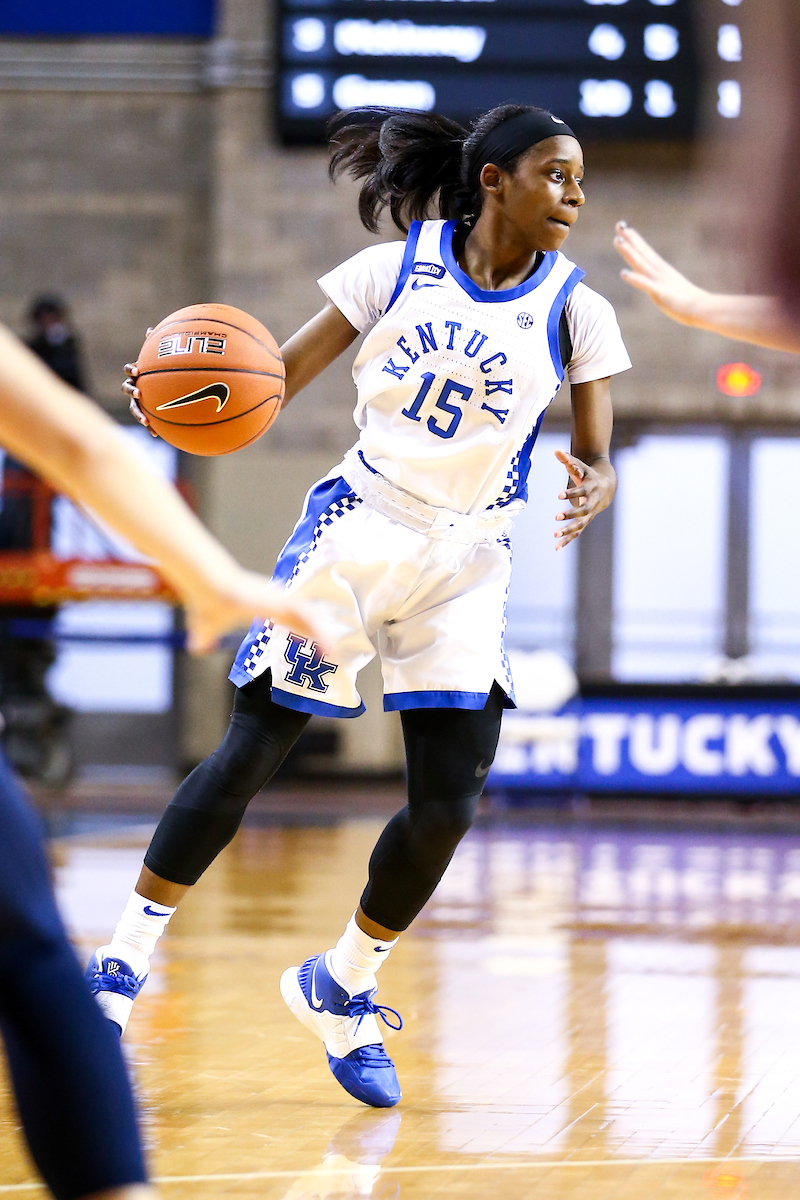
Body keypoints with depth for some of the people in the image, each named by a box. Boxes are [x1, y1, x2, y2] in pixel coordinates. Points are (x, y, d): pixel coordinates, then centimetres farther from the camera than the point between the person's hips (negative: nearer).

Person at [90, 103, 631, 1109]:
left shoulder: (573, 310, 1)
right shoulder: (397, 267, -2)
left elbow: (597, 461, -1)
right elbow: (274, 378, -1)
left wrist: (590, 488, -25)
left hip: (467, 563, 2)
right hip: (354, 532, -2)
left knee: (448, 803, -7)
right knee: (248, 759, -4)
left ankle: (341, 987, 17)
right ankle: (123, 966, 10)